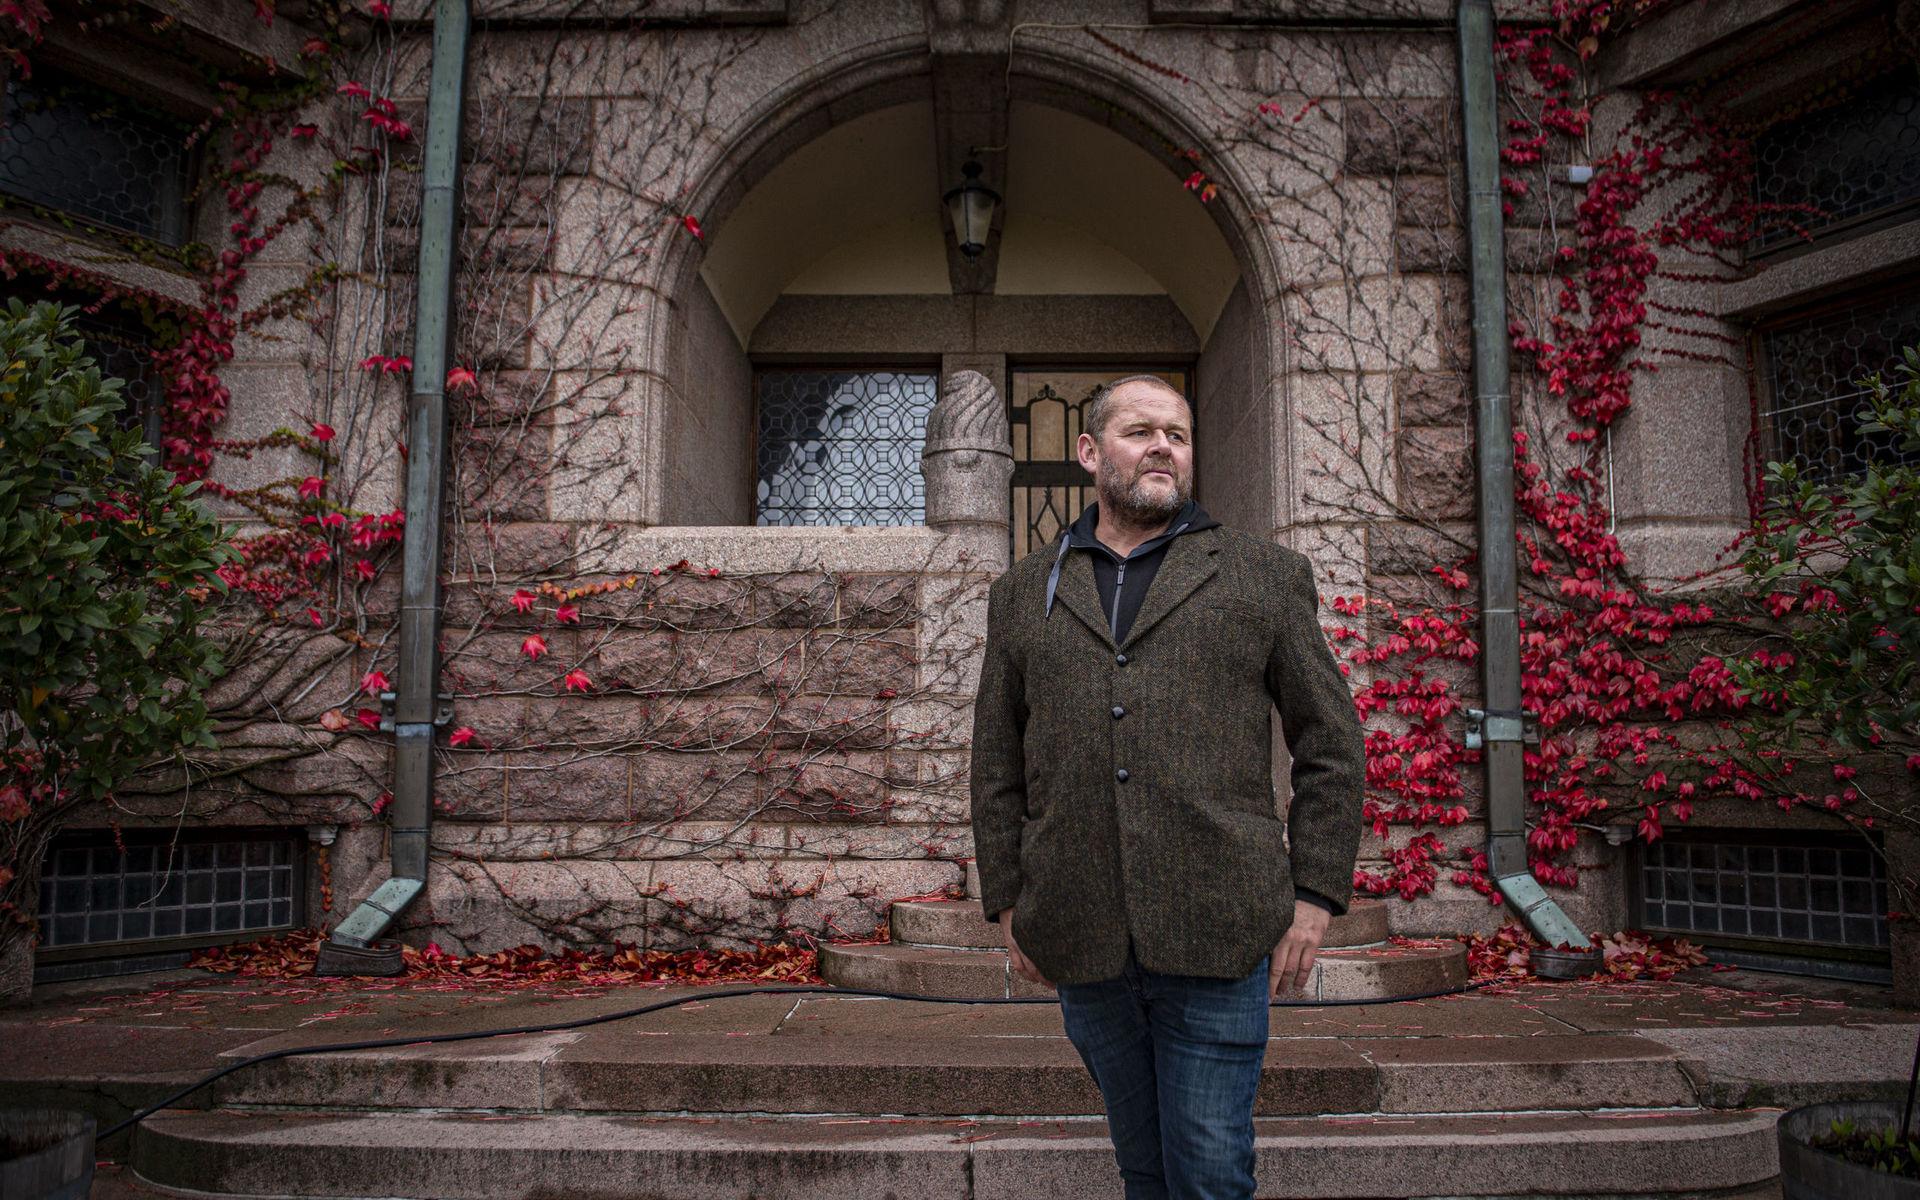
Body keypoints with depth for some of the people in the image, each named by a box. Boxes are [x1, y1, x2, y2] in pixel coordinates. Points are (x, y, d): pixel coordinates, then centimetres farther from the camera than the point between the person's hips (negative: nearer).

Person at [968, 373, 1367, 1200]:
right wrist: (1008, 907, 8)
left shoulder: (1267, 576, 8)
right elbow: (997, 768, 13)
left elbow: (1332, 746, 6)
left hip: (1218, 938, -2)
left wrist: (1315, 897, -1)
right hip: (1082, 944, 2)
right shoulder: (1024, 595, 12)